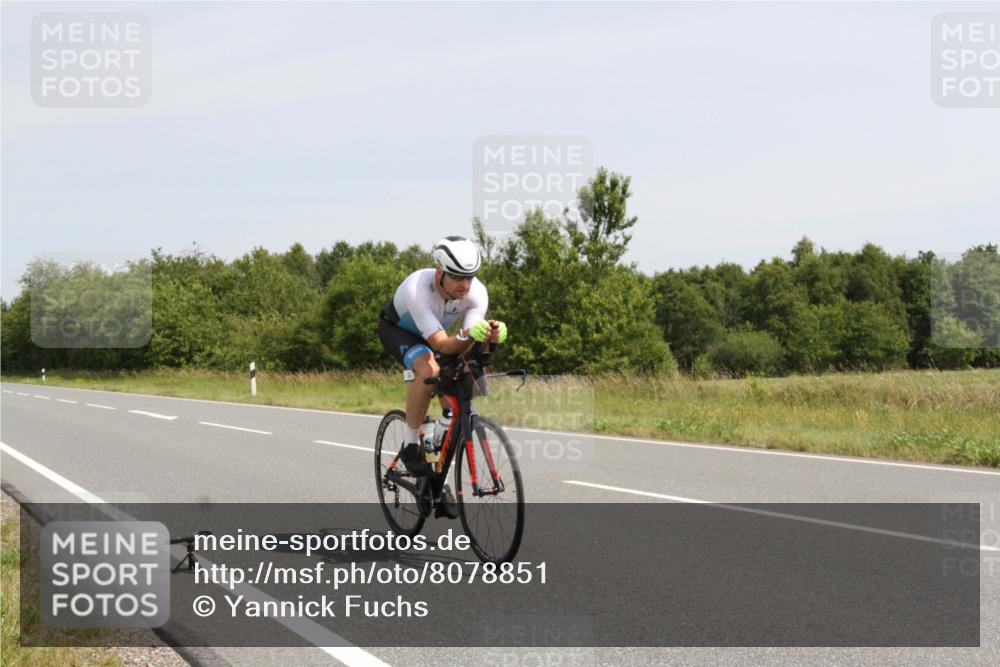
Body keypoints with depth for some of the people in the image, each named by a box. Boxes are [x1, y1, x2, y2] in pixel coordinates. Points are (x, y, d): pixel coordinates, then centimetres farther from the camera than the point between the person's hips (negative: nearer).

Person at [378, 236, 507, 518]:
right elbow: (440, 344, -45)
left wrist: (488, 336, -57)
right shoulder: (417, 288, -41)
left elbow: (462, 346, -35)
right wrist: (469, 336, -64)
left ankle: (439, 483, 9)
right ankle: (410, 445, -18)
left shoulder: (477, 292, -28)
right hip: (396, 329, -5)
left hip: (433, 333, 5)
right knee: (429, 369, -36)